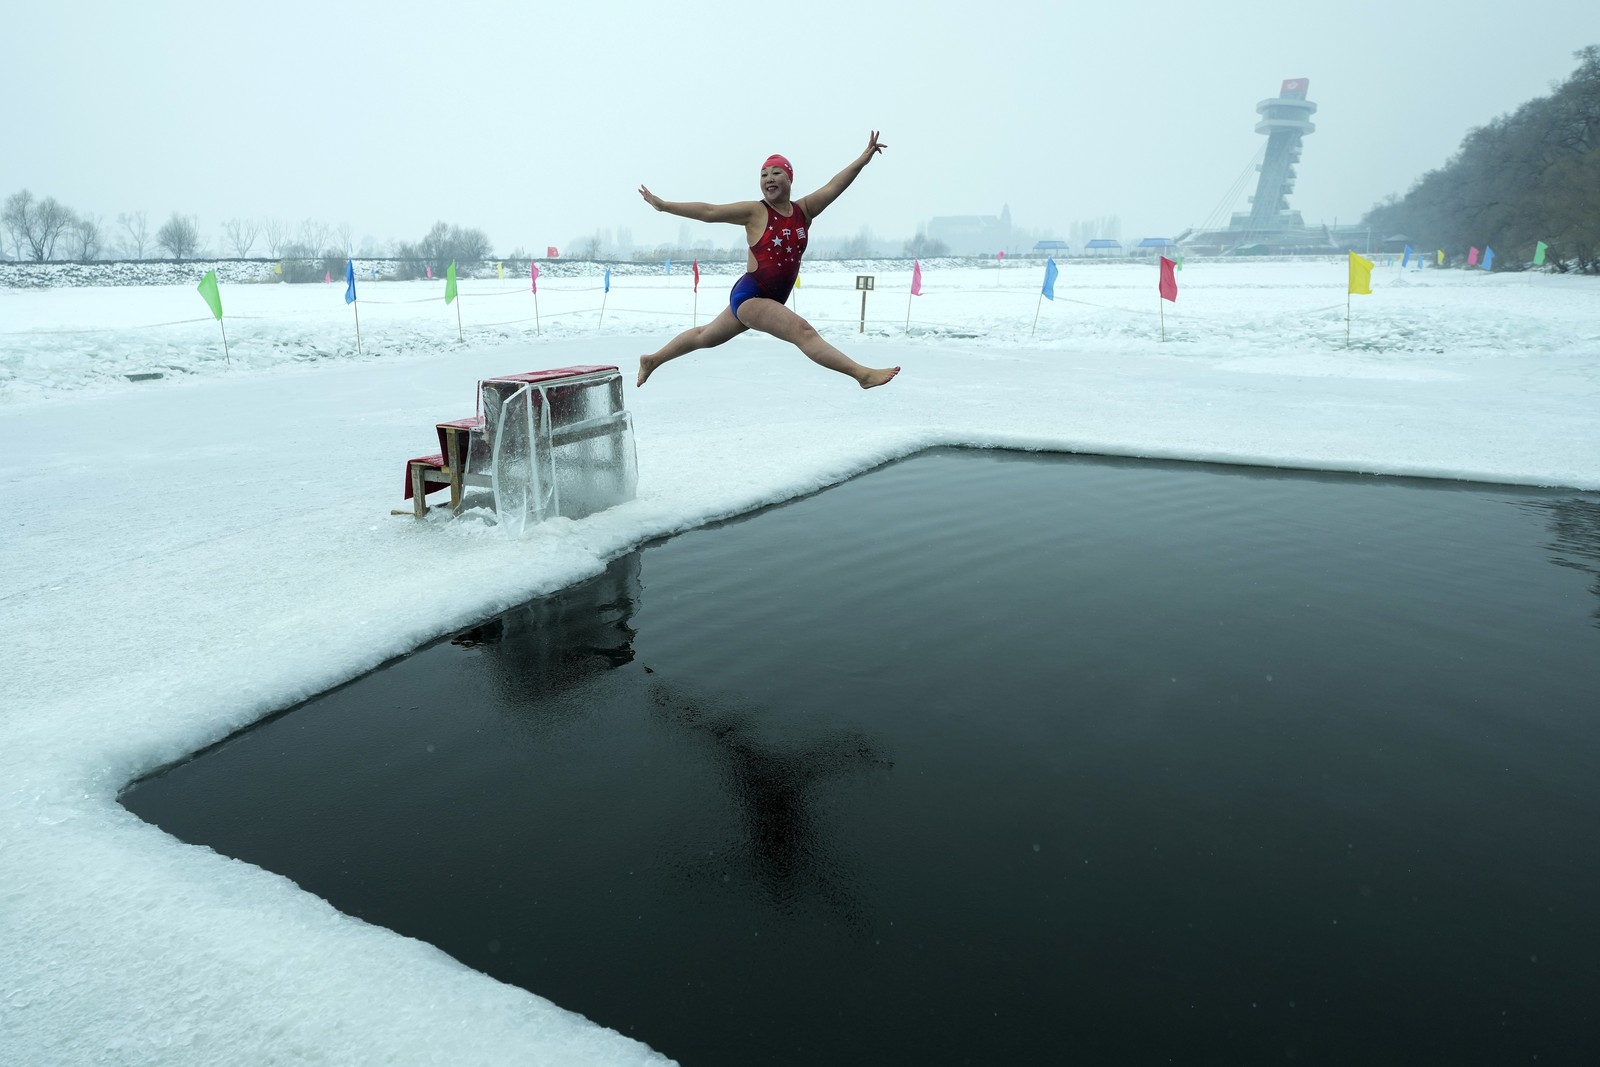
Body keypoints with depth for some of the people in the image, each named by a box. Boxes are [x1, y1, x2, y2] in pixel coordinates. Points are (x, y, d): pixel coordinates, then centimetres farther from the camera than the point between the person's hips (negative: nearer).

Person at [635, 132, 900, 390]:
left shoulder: (804, 210, 5)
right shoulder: (755, 212, -9)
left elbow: (834, 186, -3)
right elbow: (708, 212, -9)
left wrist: (863, 158, -12)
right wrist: (664, 206, -10)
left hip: (771, 299, 7)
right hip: (749, 295, -7)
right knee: (804, 332, -20)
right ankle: (863, 374, -25)